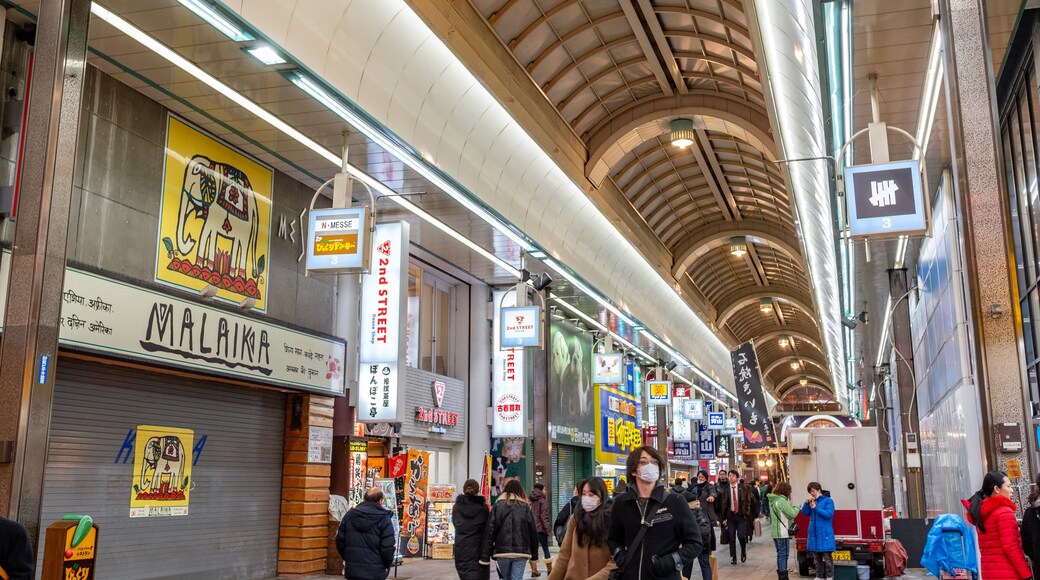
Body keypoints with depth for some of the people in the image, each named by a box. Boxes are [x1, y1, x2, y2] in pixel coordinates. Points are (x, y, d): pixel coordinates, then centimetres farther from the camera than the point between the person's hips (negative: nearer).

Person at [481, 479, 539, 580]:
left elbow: (489, 532, -1)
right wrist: (534, 554, 13)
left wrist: (485, 556, 0)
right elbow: (533, 532, 4)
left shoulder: (498, 506, 4)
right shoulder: (526, 507, 4)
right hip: (521, 552, -1)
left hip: (502, 552, 1)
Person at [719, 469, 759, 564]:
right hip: (730, 516, 2)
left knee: (741, 536, -11)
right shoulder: (725, 489, 3)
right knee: (731, 538, 2)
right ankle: (733, 557, 13)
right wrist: (723, 518, 1)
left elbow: (751, 500, 3)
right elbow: (723, 504, 4)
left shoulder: (744, 488, -1)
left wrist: (747, 513, -2)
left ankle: (743, 552, 17)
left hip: (741, 515, -2)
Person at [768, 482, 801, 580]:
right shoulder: (782, 500, -17)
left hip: (775, 532, 9)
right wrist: (797, 507, 2)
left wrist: (792, 507, 6)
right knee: (783, 554, -5)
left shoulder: (772, 500, 12)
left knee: (780, 554, 15)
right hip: (782, 532, -9)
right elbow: (792, 514, -16)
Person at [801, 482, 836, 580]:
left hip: (825, 533, -6)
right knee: (816, 557, 11)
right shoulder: (812, 501, 10)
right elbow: (805, 513, 5)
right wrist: (807, 503, -11)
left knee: (827, 557, -2)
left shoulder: (828, 500, -5)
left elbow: (829, 514, -16)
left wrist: (816, 508, -18)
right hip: (814, 533, 6)